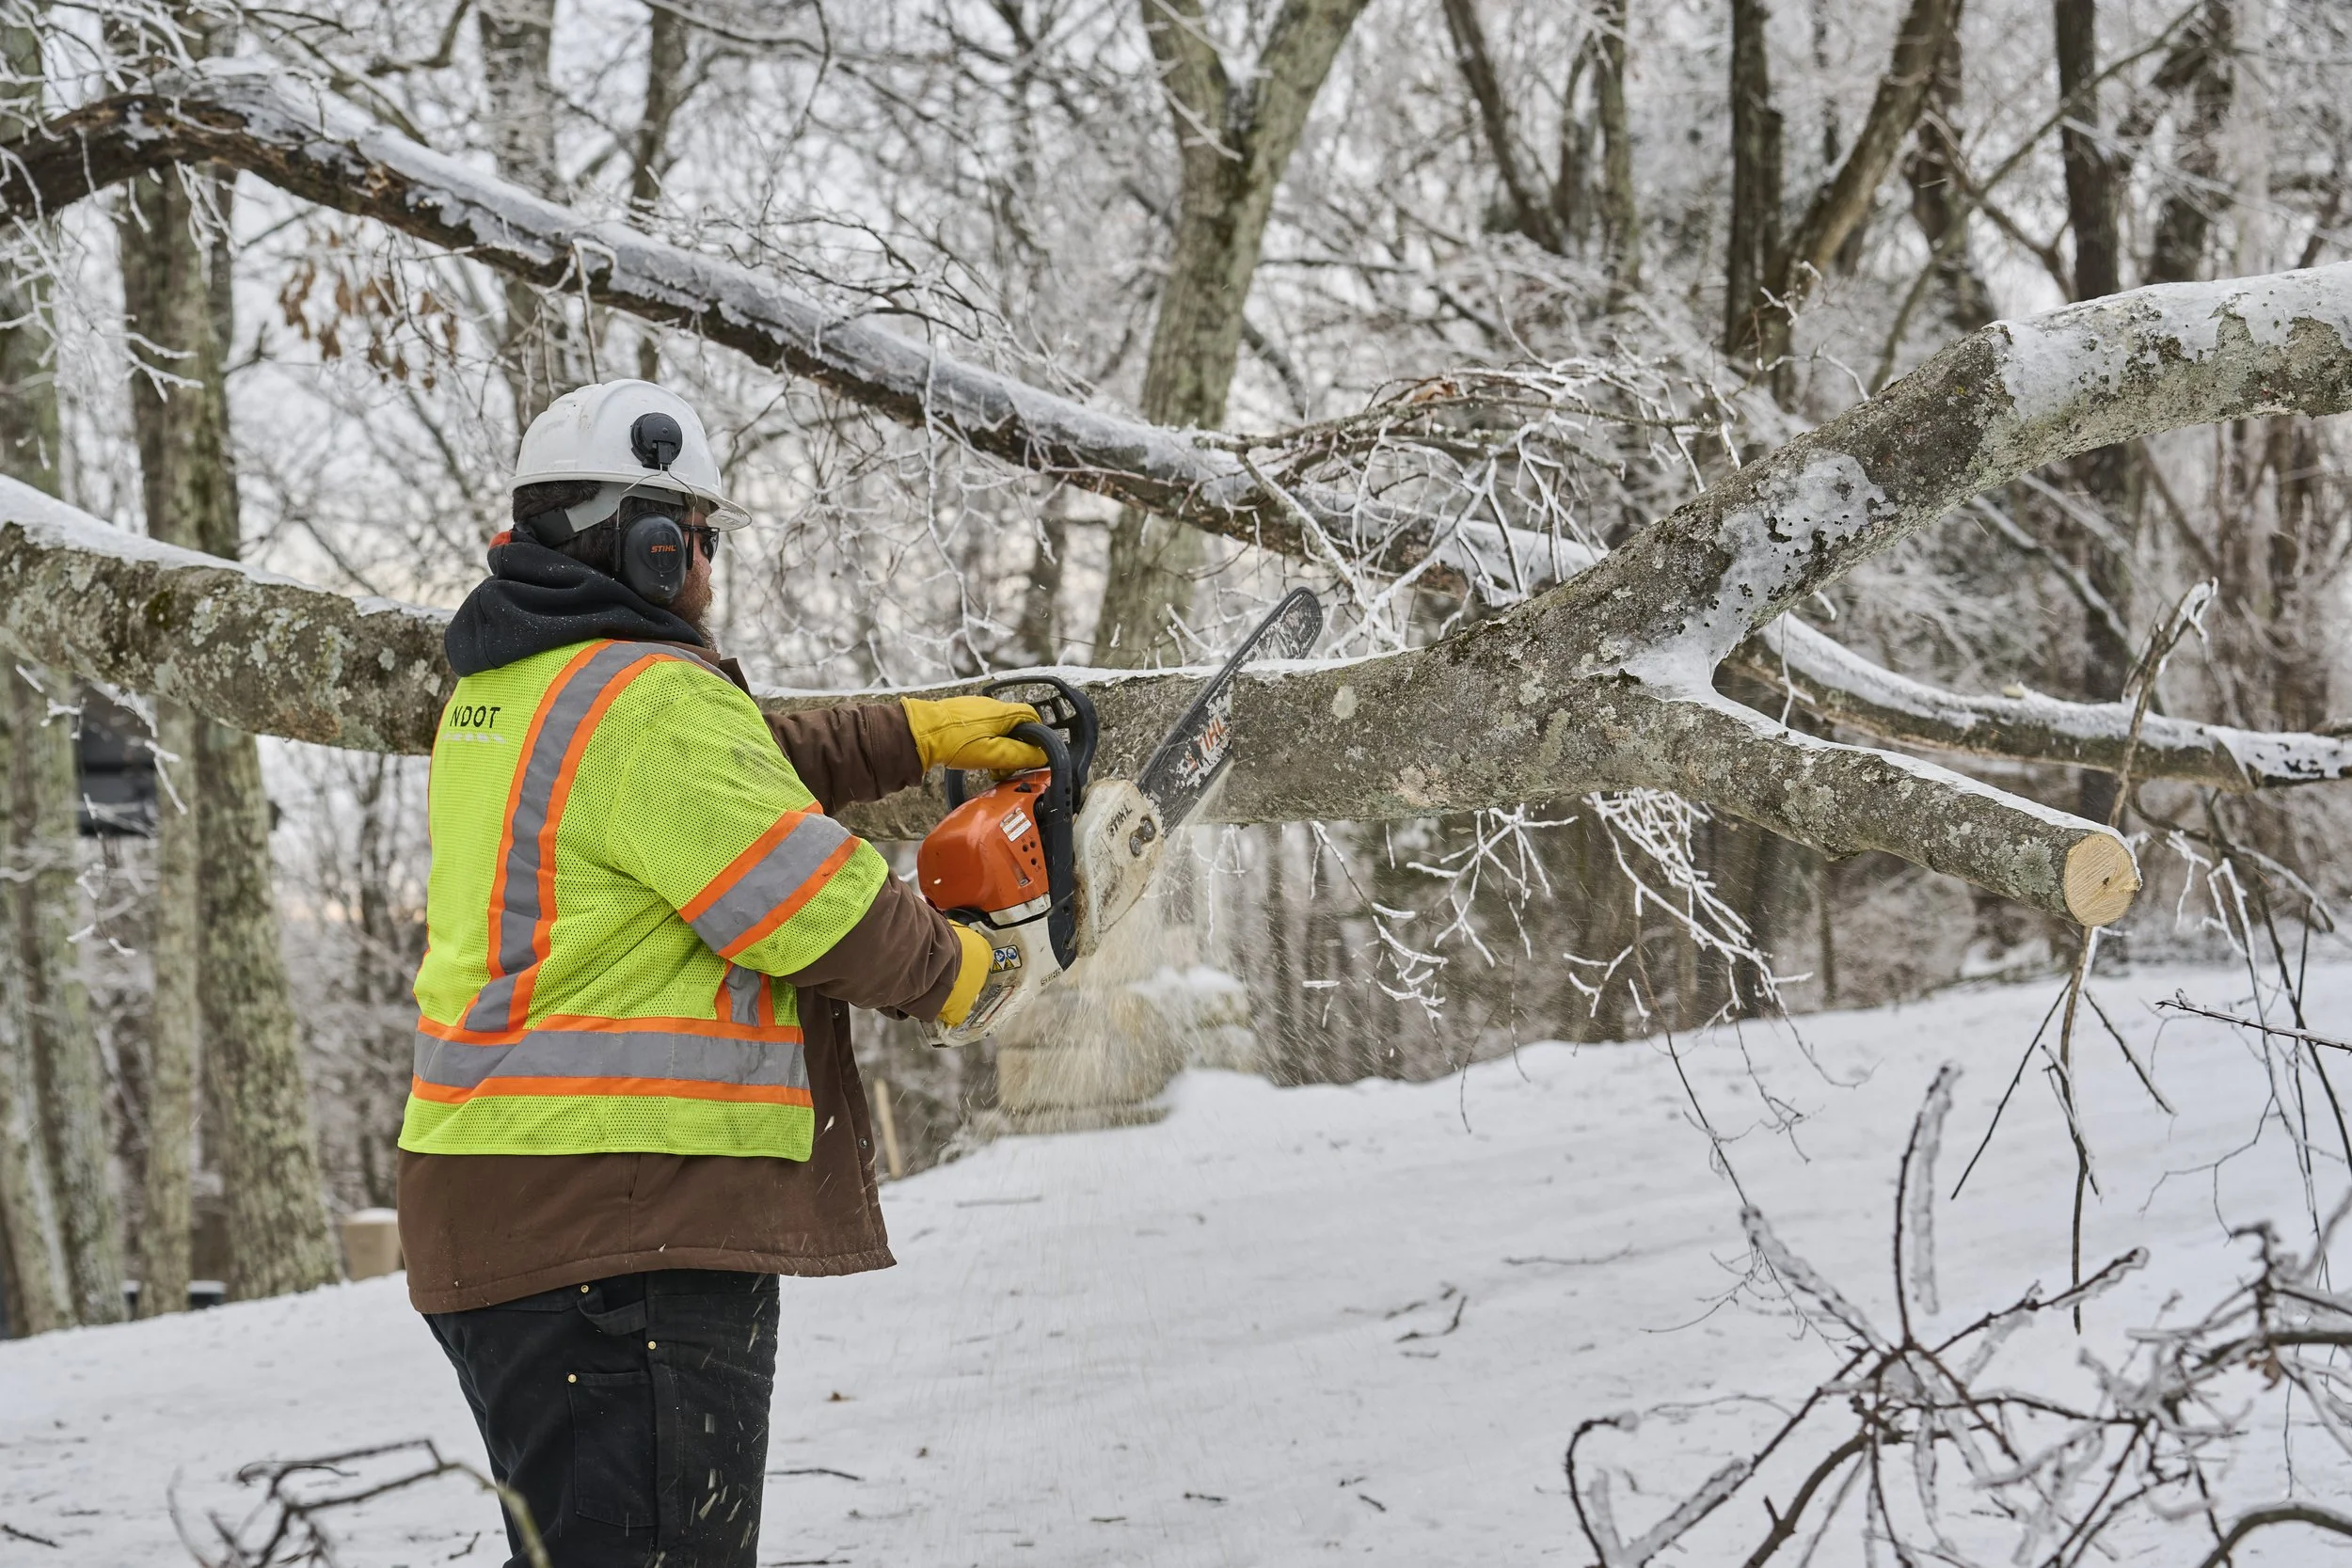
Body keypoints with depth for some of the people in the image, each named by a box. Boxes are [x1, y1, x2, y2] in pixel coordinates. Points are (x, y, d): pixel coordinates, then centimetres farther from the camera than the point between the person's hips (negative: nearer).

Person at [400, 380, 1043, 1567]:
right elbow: (817, 907, -13)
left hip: (493, 1221, 10)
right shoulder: (649, 698, -16)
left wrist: (915, 736, 26)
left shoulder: (499, 688, 14)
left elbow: (739, 773, 27)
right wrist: (949, 970, 6)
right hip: (623, 1221, -10)